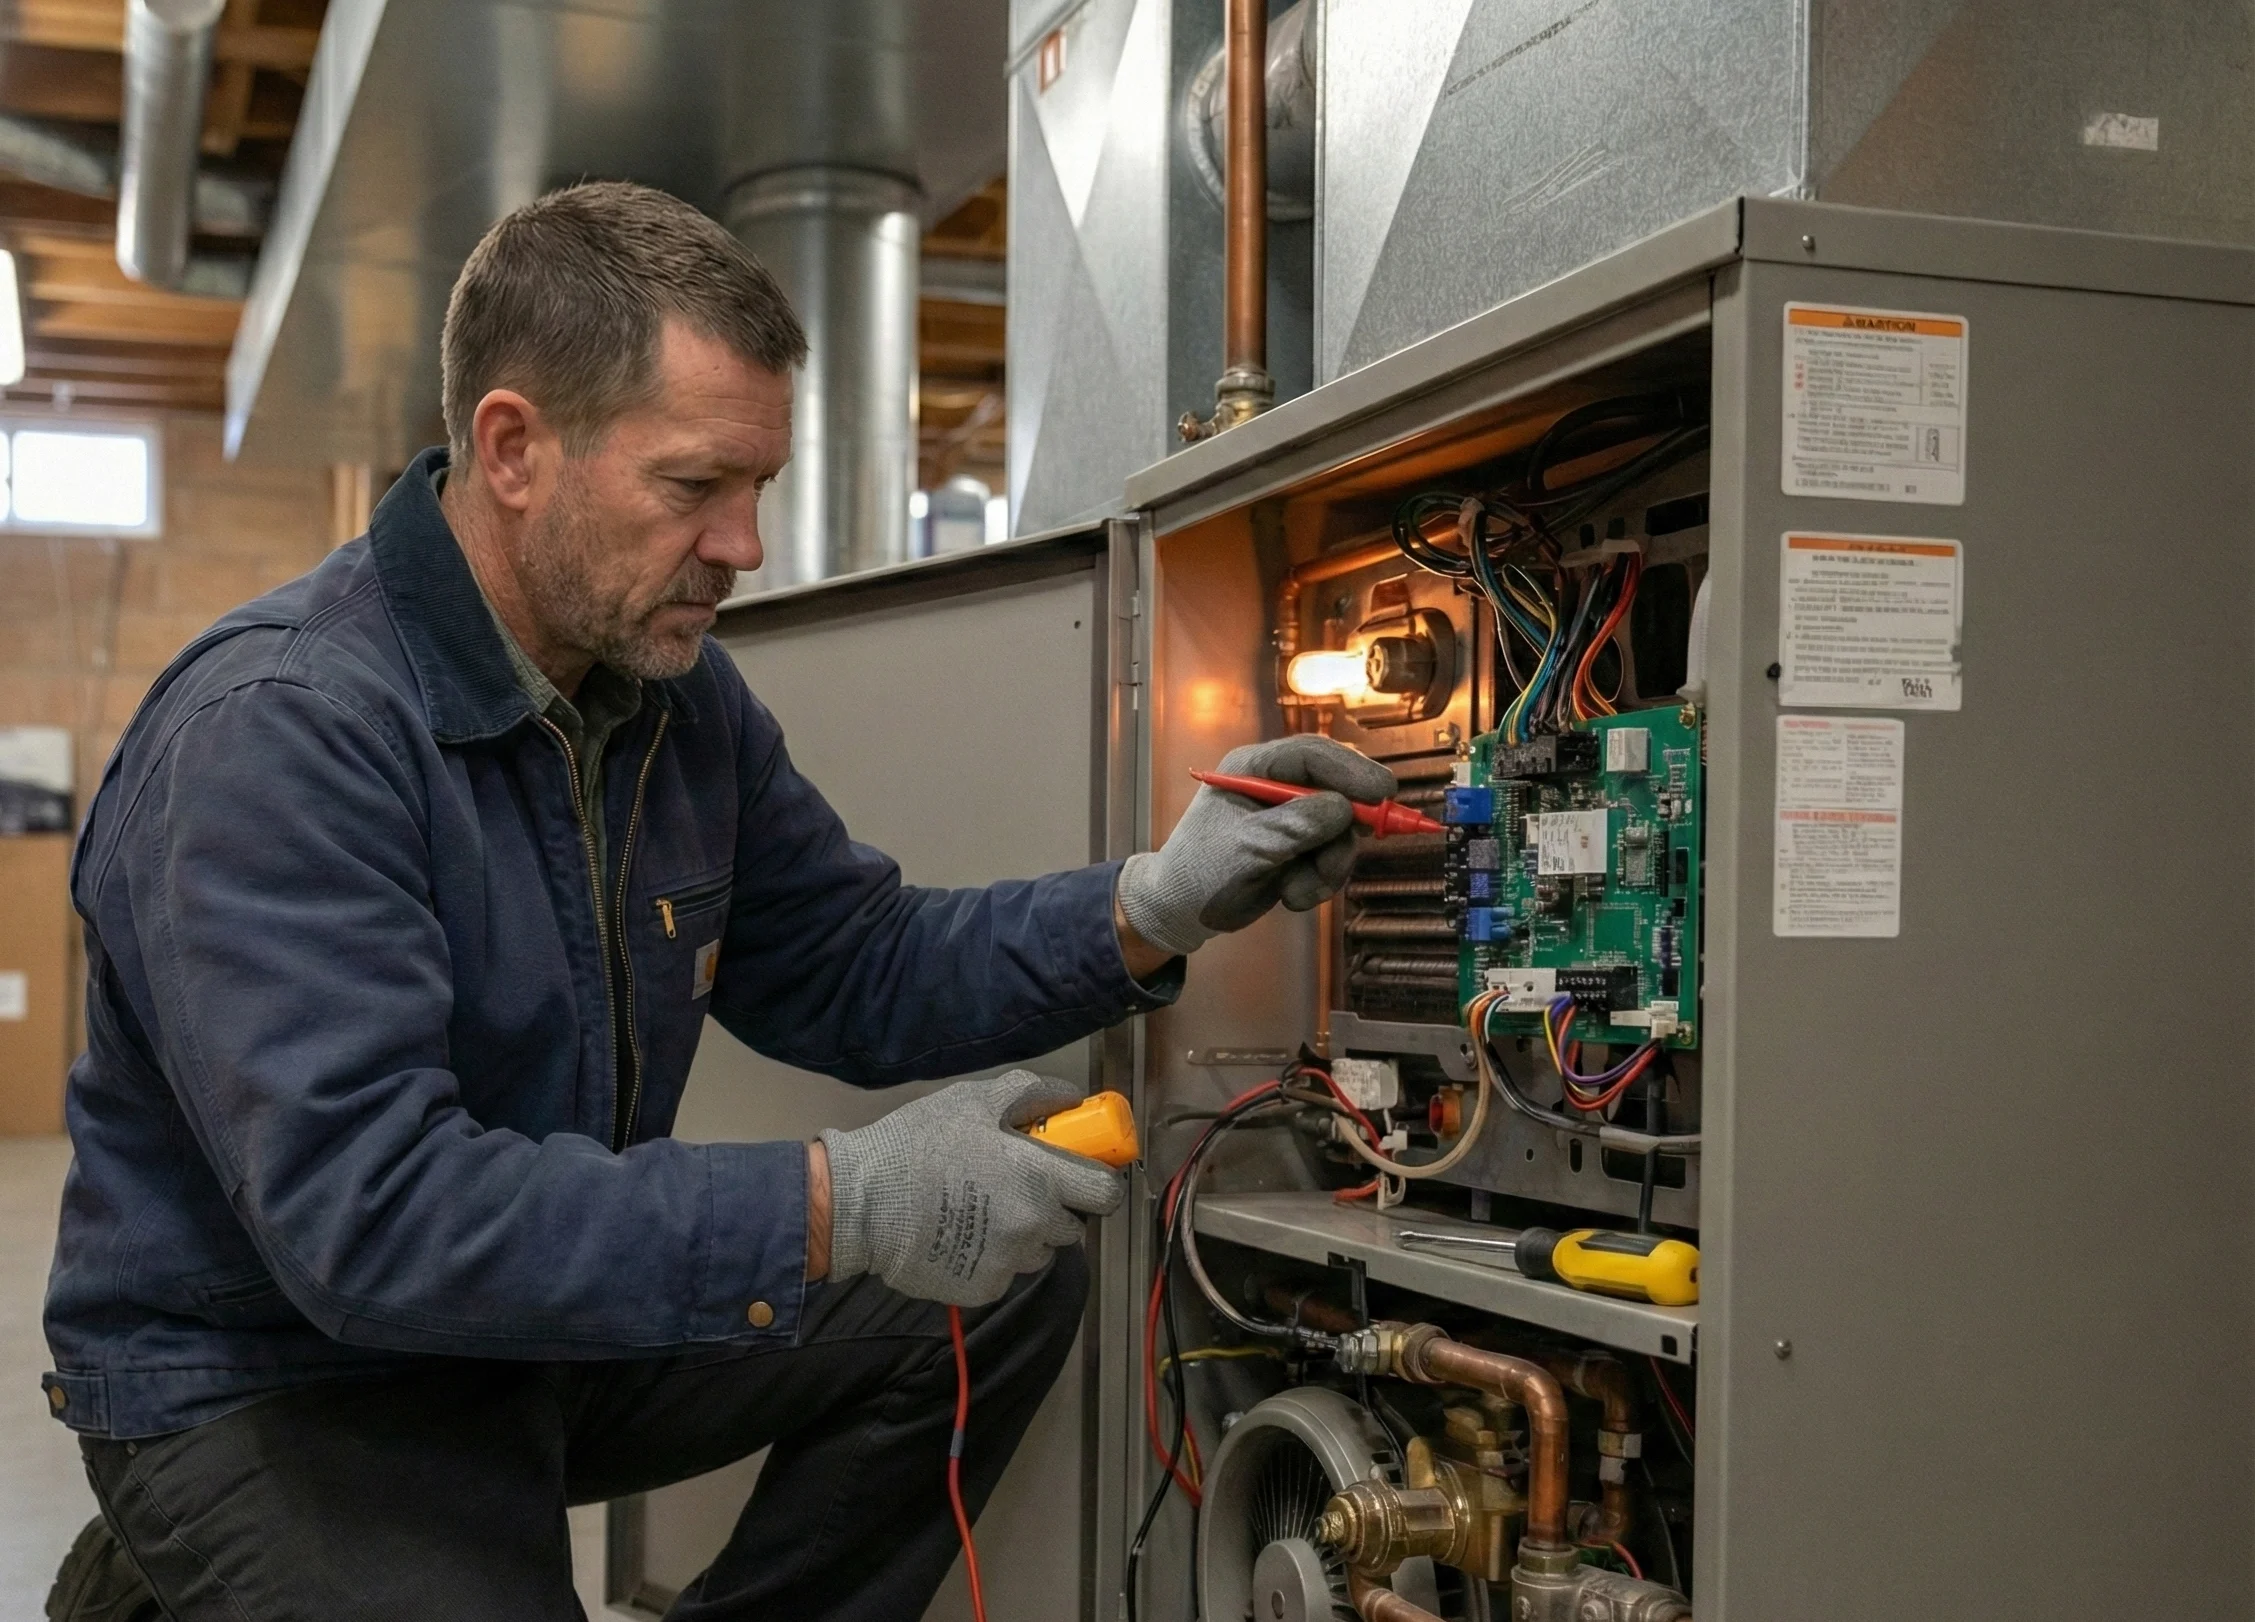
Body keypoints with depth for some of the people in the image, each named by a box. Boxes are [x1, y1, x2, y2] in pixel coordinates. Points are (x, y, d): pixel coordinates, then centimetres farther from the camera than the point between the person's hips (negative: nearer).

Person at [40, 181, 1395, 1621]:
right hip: (269, 1384, -7)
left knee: (1009, 1289, -1)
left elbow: (857, 974, 6)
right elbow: (362, 1209, -33)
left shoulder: (681, 693, 1)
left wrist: (1152, 910, -10)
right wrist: (838, 1206, -34)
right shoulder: (275, 733, -26)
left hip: (554, 1317, 7)